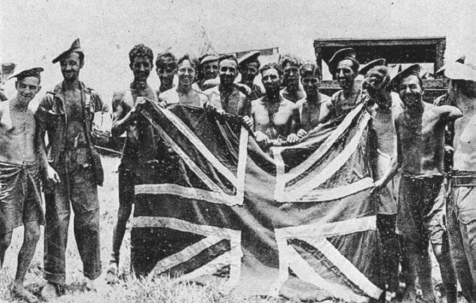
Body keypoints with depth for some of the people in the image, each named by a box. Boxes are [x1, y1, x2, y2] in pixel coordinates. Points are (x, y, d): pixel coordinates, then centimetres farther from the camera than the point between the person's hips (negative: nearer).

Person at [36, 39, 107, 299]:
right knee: (56, 222, -1)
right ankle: (54, 281, 7)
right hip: (56, 167, -1)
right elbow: (37, 136, 3)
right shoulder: (49, 99, 5)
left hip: (84, 166, 1)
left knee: (89, 221, 3)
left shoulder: (92, 97, 10)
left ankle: (93, 276, 17)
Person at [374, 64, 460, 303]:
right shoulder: (399, 120, 10)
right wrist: (384, 180, 16)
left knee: (441, 247, -9)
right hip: (408, 185, 5)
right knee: (413, 244, 9)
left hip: (434, 184, -5)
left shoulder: (438, 113, -6)